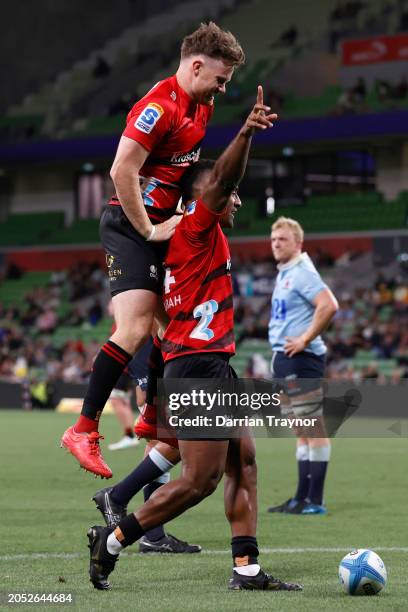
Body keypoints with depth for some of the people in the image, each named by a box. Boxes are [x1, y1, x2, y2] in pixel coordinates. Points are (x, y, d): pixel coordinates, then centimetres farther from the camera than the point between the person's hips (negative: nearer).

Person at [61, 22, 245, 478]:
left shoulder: (202, 106, 11)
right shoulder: (160, 106, -19)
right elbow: (121, 173, -23)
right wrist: (148, 230, -18)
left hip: (164, 225, 10)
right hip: (132, 226, -10)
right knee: (135, 329, -17)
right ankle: (83, 431, -14)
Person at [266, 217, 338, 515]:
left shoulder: (302, 273, -12)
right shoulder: (284, 274, 17)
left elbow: (329, 306, -25)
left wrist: (305, 340, -20)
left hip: (301, 360, -10)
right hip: (285, 359, 10)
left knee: (313, 429, -7)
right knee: (302, 431, 12)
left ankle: (315, 501, -7)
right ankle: (301, 498, 16)